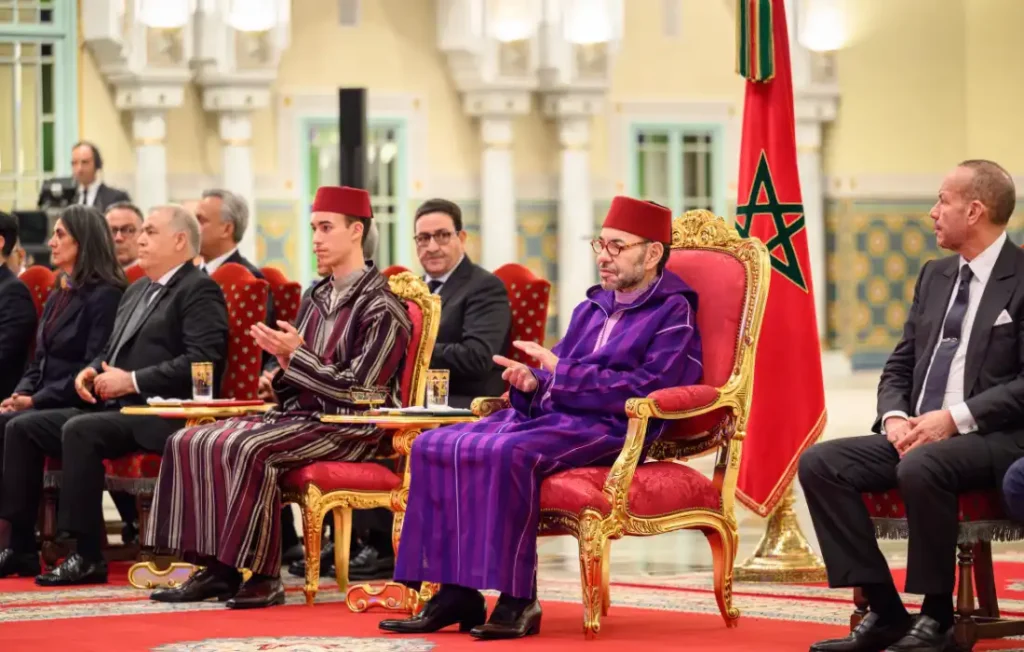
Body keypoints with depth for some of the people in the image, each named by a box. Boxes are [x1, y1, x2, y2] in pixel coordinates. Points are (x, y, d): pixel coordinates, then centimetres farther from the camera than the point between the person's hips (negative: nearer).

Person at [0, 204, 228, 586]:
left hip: (159, 415, -10)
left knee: (79, 430, -34)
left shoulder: (199, 291, -6)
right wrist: (92, 371, 8)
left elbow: (203, 361, -19)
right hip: (114, 408, 10)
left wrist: (132, 381, -19)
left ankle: (88, 557, -31)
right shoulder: (137, 290, 24)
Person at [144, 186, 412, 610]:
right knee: (189, 442, -8)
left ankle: (262, 576, -25)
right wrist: (284, 360, -3)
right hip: (301, 414, 9)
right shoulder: (317, 300, 16)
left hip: (350, 429, -9)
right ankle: (218, 568, -11)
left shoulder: (380, 308, -9)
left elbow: (358, 391, -14)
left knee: (245, 448, -33)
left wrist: (297, 355, -15)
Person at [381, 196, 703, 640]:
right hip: (549, 414, 9)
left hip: (609, 428, -9)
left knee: (508, 453, -36)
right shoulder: (592, 307, 24)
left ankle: (518, 600, -29)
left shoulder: (673, 312, -1)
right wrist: (532, 381, -2)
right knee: (434, 447, -10)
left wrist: (560, 373, -12)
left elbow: (646, 389, -14)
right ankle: (456, 591, -16)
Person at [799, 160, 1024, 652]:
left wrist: (957, 417, -21)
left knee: (921, 467, -38)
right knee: (819, 463, -13)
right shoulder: (935, 276, 17)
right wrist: (894, 417, -3)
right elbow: (899, 367, 18)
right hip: (919, 434, 8)